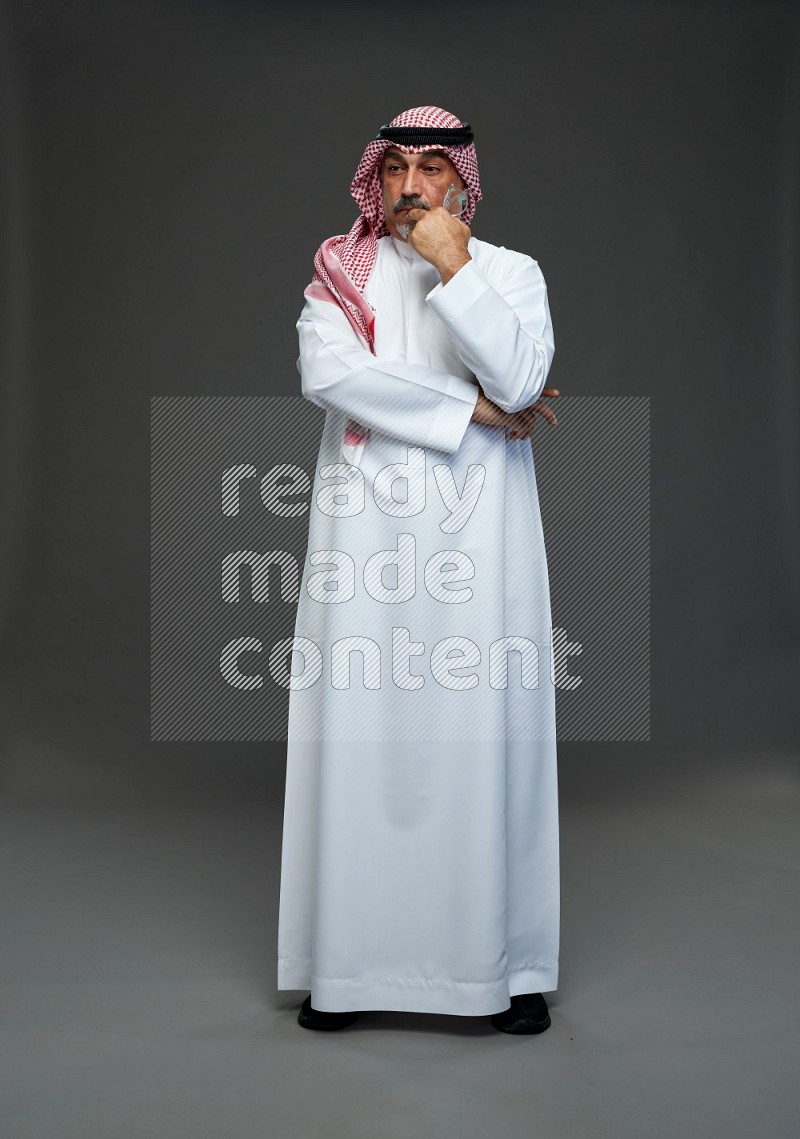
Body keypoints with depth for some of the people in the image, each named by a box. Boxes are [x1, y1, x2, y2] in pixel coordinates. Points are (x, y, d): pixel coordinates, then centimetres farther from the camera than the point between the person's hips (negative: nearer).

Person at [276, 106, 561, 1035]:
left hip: (479, 539, 0)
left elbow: (521, 379, -9)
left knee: (485, 735, 0)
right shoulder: (340, 272, 9)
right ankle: (347, 966, 11)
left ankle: (510, 963, 11)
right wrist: (471, 408, -10)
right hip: (364, 538, 1)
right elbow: (326, 373, -10)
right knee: (361, 736, 0)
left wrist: (453, 268, -9)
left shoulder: (511, 271, 9)